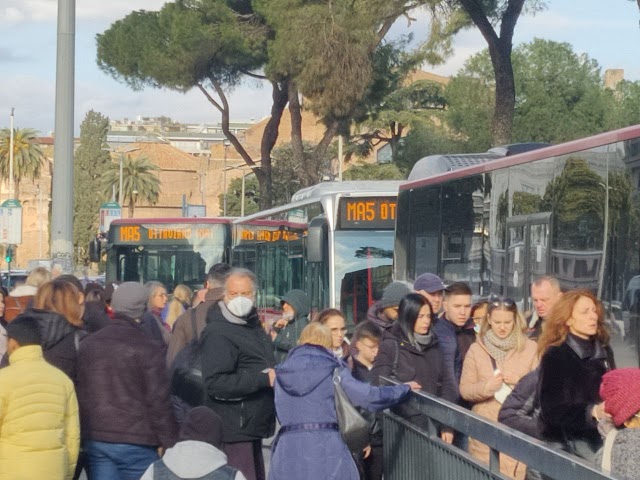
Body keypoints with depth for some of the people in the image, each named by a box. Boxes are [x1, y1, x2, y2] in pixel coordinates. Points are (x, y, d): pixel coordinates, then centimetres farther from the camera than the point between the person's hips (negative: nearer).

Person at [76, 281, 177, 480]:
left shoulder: (87, 345, 8)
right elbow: (159, 402, -11)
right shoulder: (149, 350, -10)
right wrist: (170, 443, -4)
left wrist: (83, 435, 19)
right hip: (136, 442, -5)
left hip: (95, 440, 5)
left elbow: (79, 395, 12)